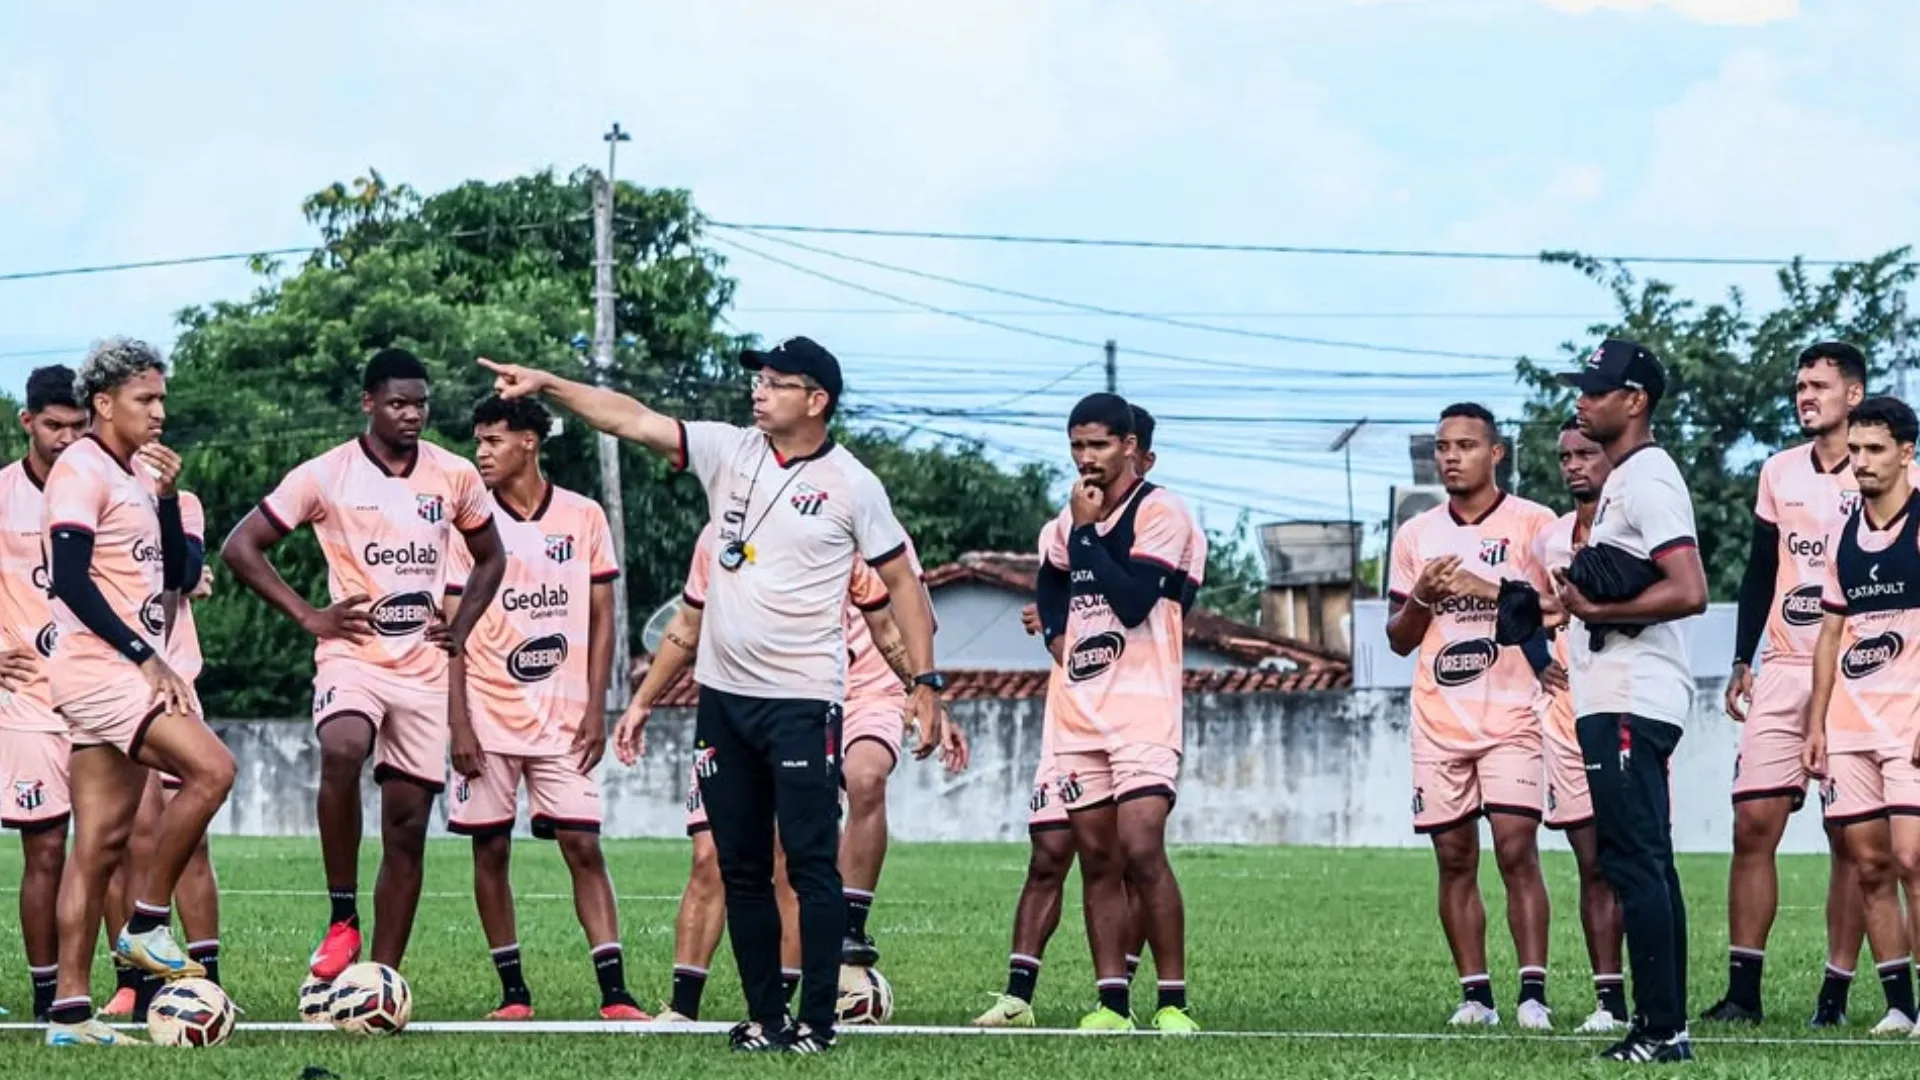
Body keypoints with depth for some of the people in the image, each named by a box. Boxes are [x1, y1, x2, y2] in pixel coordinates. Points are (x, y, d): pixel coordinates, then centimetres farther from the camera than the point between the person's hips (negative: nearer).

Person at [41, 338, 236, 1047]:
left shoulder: (136, 476, 18)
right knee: (211, 767, -21)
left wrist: (166, 496, 4)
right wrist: (147, 657, -17)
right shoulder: (82, 470, -9)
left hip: (131, 671, 9)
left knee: (102, 842, 5)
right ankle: (148, 924, -10)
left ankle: (70, 1012, 4)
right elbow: (70, 580, -17)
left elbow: (175, 573, 18)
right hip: (97, 667, -9)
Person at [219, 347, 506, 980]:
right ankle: (341, 919, -22)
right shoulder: (324, 476, -4)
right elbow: (240, 548, 0)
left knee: (408, 827, 2)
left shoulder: (455, 477, 6)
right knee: (342, 751, -35)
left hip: (424, 668, 4)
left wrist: (461, 629, 7)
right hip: (353, 656, -4)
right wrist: (308, 616, -7)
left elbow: (490, 557, 22)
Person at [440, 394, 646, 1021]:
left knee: (583, 846, -6)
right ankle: (513, 992, 10)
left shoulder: (584, 518, 3)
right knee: (491, 850, 2)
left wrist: (595, 709, -2)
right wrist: (458, 725, -7)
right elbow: (451, 631, 0)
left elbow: (601, 619, 7)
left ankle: (615, 993, -10)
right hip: (488, 717, 0)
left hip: (563, 720, 0)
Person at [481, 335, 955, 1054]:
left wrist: (925, 684, -6)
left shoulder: (850, 485, -5)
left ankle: (816, 1022, -3)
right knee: (740, 869, 8)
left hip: (802, 701, -5)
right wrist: (545, 385, -7)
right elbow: (633, 420, 2)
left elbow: (900, 581, -1)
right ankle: (764, 1018, 15)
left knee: (811, 865, -6)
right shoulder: (730, 453, 6)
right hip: (723, 694, 5)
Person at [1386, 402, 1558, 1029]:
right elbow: (1398, 639, 15)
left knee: (1517, 849, -12)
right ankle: (1474, 993, 7)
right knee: (1454, 858, 3)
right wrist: (1421, 597, -4)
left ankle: (1533, 993, -12)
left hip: (1511, 718, -4)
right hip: (1438, 724, 4)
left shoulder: (1533, 524, 1)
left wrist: (1489, 590, -18)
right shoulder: (1416, 536, 14)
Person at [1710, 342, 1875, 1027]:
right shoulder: (1779, 473, 12)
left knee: (1849, 837, -1)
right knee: (1753, 824, -3)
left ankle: (1836, 991, 3)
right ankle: (1743, 988, -1)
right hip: (1783, 670, 4)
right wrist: (1742, 662, 13)